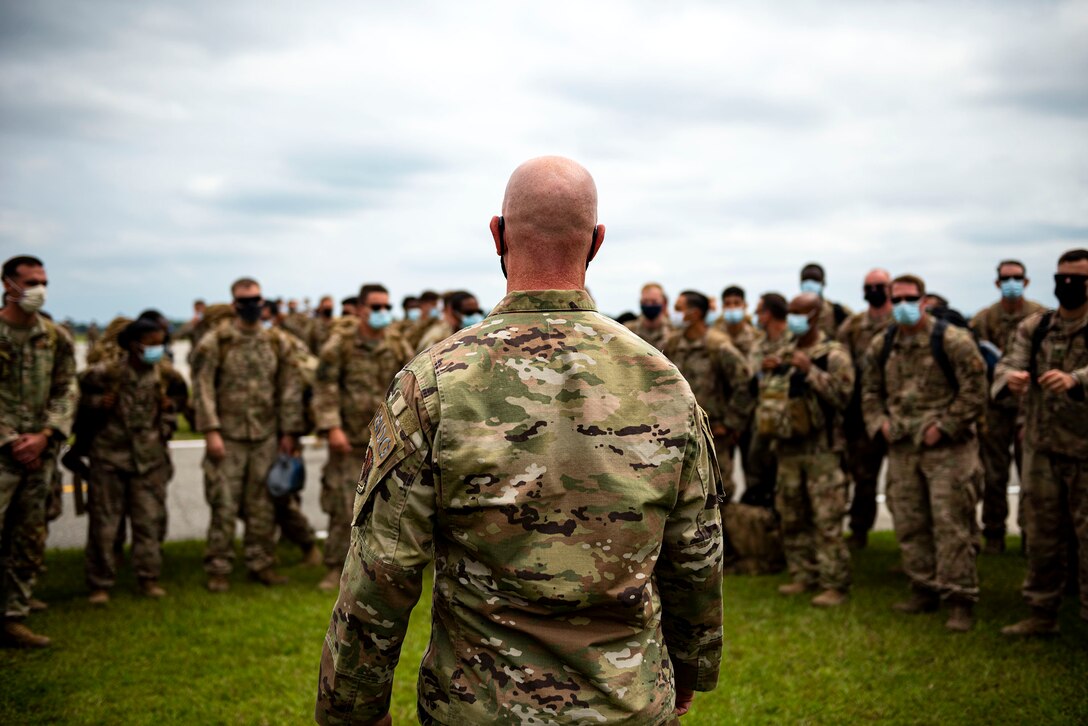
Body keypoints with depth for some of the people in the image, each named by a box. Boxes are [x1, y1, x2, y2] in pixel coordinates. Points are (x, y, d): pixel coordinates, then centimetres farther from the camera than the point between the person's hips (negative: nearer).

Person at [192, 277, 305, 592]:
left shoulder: (279, 342, 6)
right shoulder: (215, 342, -3)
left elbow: (290, 389, 7)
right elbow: (203, 388, -6)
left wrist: (289, 432, 4)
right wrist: (211, 431, -12)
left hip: (267, 437, 3)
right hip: (228, 436, -3)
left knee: (263, 505, 9)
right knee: (224, 506, 0)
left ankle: (261, 563, 20)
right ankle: (218, 569, 10)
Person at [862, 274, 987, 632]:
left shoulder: (952, 341, -9)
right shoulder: (881, 346, 8)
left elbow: (974, 391, -10)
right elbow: (871, 390, 19)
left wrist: (943, 426, -13)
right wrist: (879, 422, 4)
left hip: (947, 448, -6)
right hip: (902, 448, 6)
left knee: (951, 525, -5)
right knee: (909, 523, 11)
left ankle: (960, 600, 2)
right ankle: (924, 590, 25)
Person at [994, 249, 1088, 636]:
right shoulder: (1034, 327, 7)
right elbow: (1010, 364, -6)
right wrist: (1010, 378, -30)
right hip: (1042, 449, 4)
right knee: (1041, 536, 12)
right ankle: (1042, 614, 25)